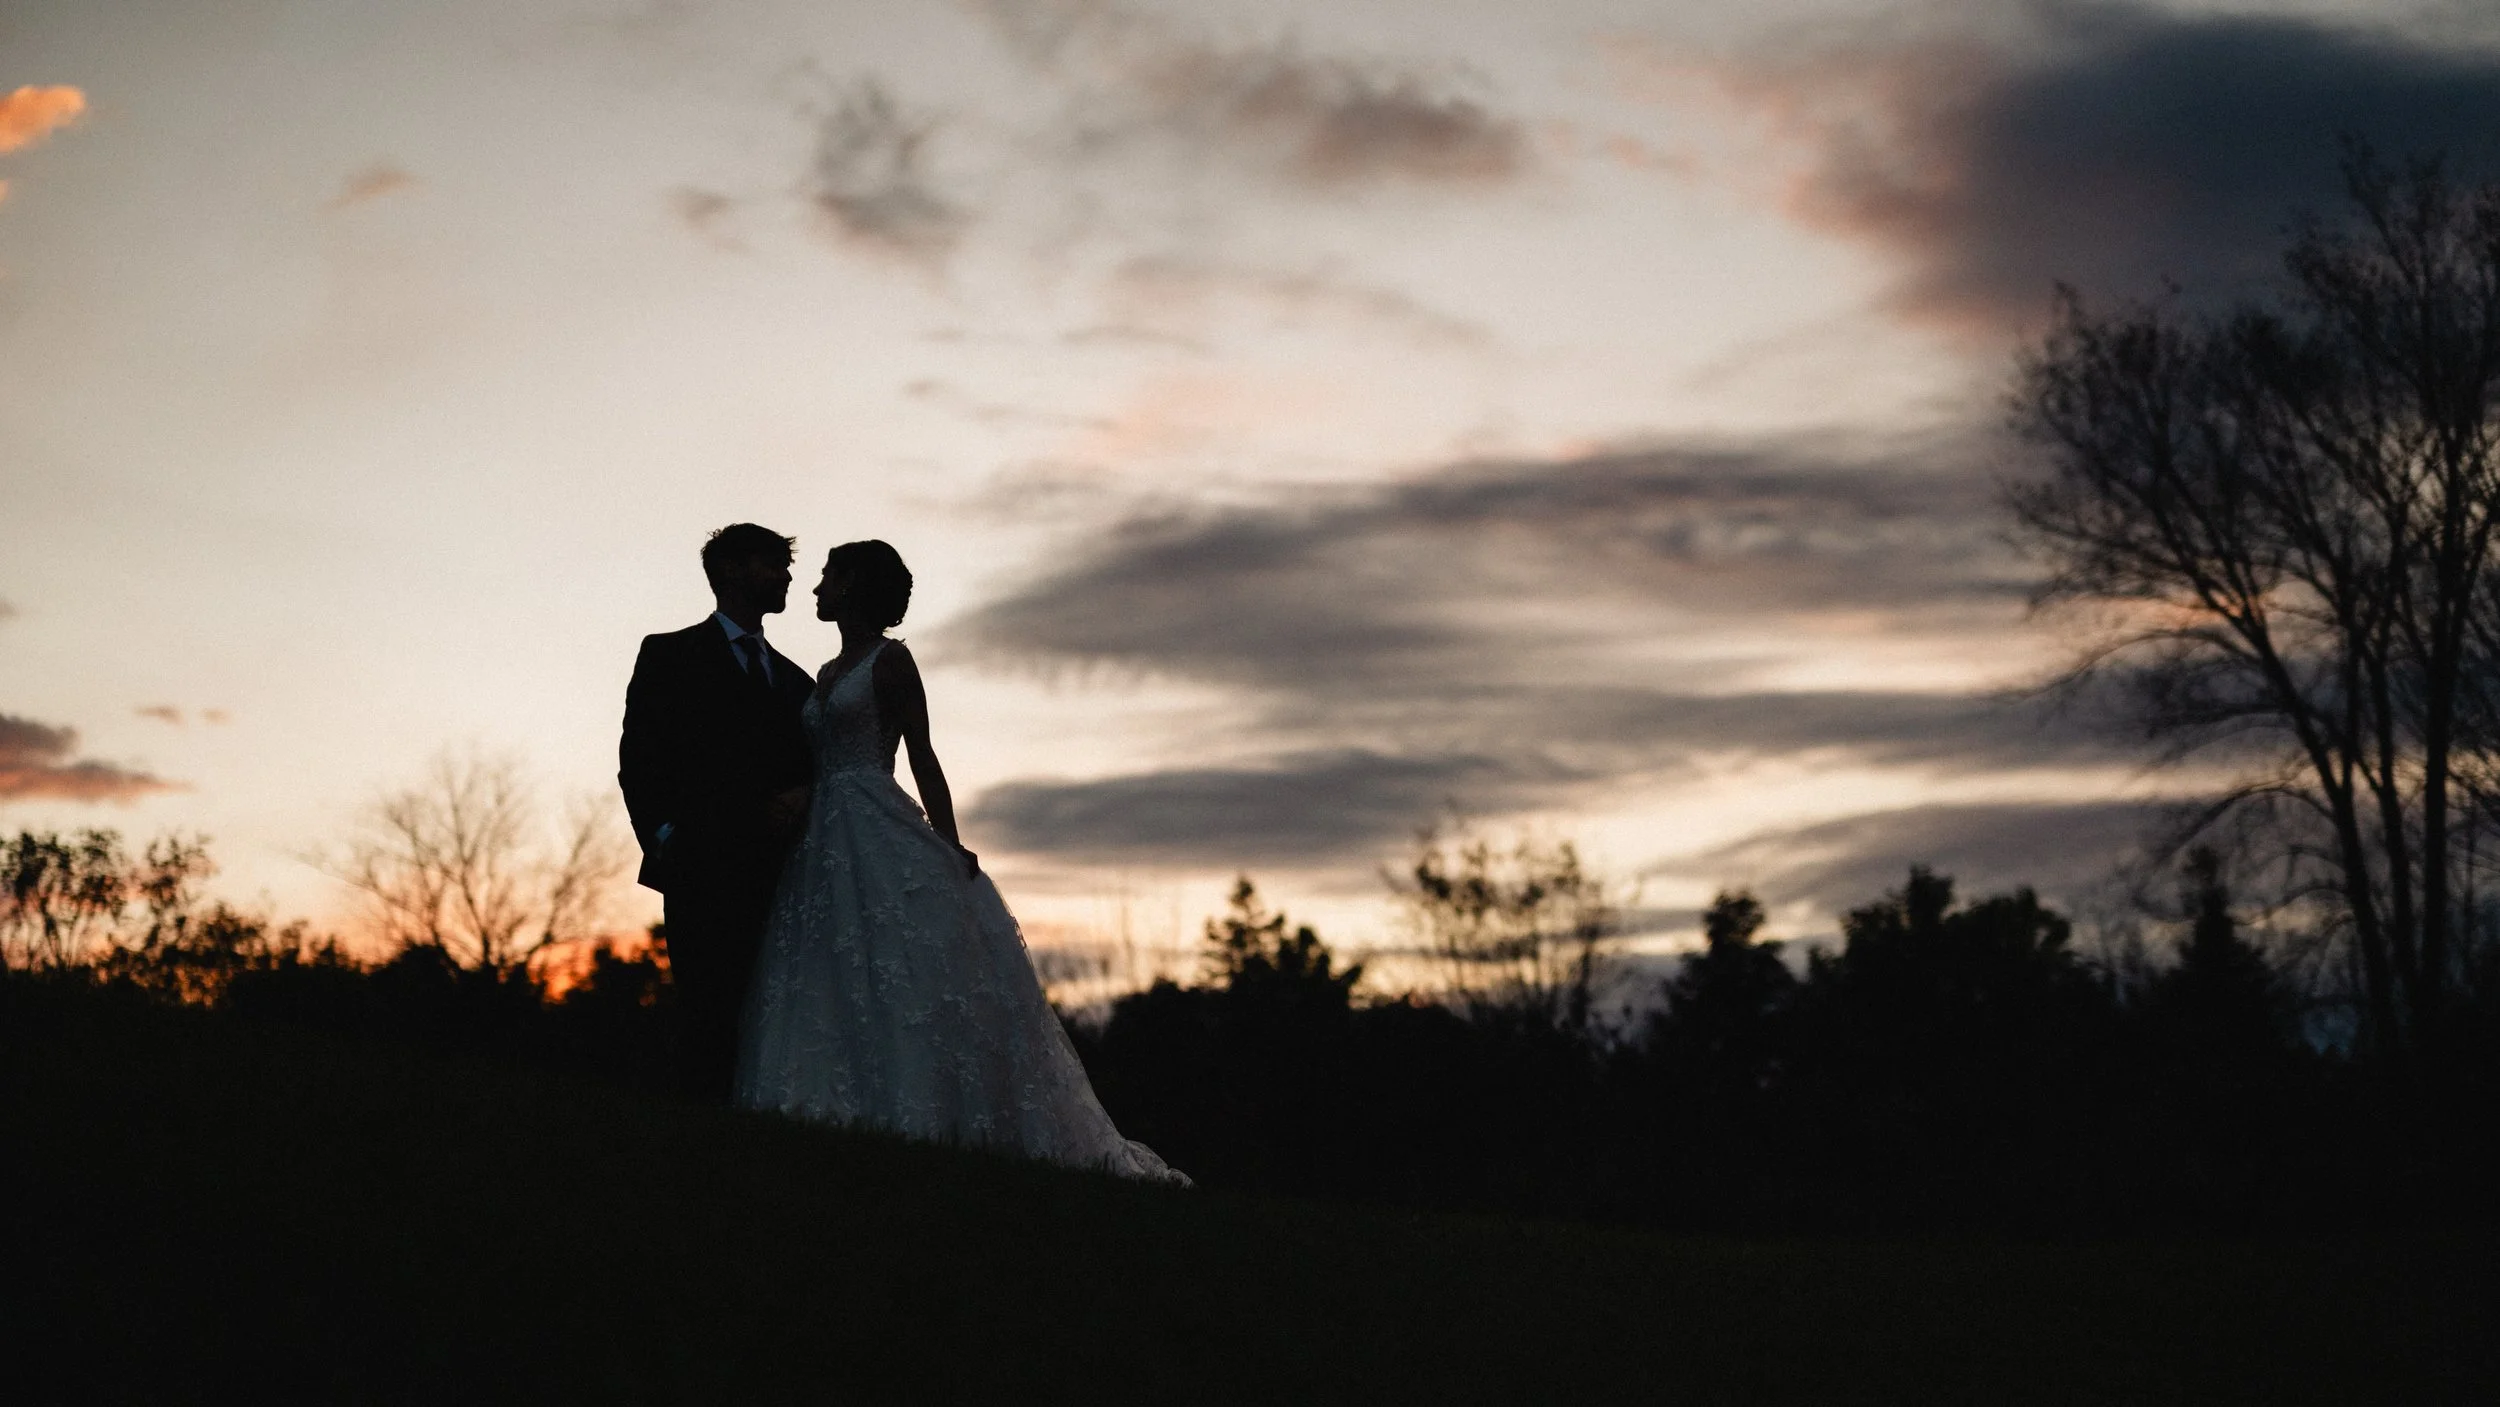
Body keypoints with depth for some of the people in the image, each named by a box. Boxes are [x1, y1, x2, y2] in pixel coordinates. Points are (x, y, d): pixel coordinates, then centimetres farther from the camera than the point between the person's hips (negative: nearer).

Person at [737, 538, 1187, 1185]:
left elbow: (922, 757, -6)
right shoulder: (825, 675, 20)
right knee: (830, 995, 0)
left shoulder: (891, 659, -1)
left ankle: (923, 1125, -14)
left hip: (883, 842, -8)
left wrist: (951, 848, -12)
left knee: (901, 982, -13)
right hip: (825, 850, 8)